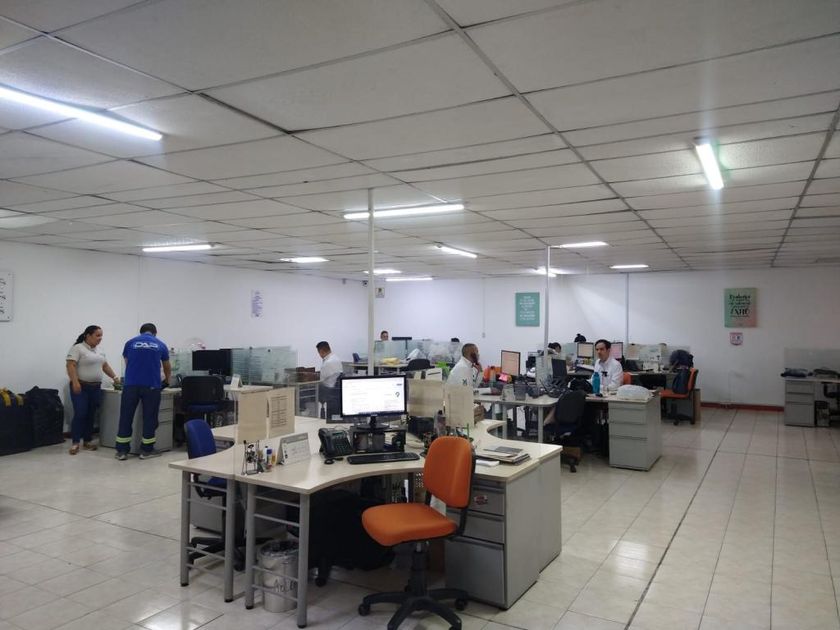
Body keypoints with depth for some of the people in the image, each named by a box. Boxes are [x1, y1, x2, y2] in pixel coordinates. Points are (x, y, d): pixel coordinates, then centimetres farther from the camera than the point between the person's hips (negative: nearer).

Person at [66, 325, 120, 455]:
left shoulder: (99, 351, 13)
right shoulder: (77, 348, -10)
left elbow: (105, 366, 19)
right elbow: (71, 366, -17)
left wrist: (114, 377, 12)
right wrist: (75, 382, -25)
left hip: (95, 388, 7)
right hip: (81, 387, -7)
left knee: (91, 415, 9)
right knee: (80, 415, -8)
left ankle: (87, 441, 15)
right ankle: (75, 443, 0)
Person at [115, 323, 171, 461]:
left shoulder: (130, 342, 14)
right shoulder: (161, 345, 14)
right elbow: (167, 368, 28)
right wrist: (167, 380, 48)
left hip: (131, 384, 1)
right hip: (152, 385, -1)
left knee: (126, 417, 8)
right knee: (149, 417, 8)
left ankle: (122, 450, 11)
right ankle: (146, 450, 14)